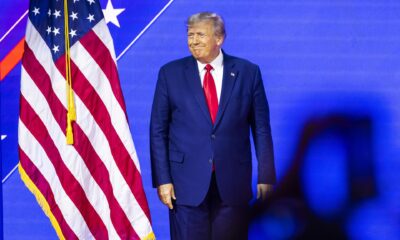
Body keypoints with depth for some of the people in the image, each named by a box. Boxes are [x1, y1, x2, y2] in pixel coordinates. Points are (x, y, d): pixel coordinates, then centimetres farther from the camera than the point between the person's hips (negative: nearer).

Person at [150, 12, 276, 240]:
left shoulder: (248, 72, 3)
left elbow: (261, 128, 4)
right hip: (187, 182, 0)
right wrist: (162, 179, -4)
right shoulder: (171, 73, 3)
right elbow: (158, 131, 4)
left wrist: (266, 177, 0)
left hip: (233, 182, 0)